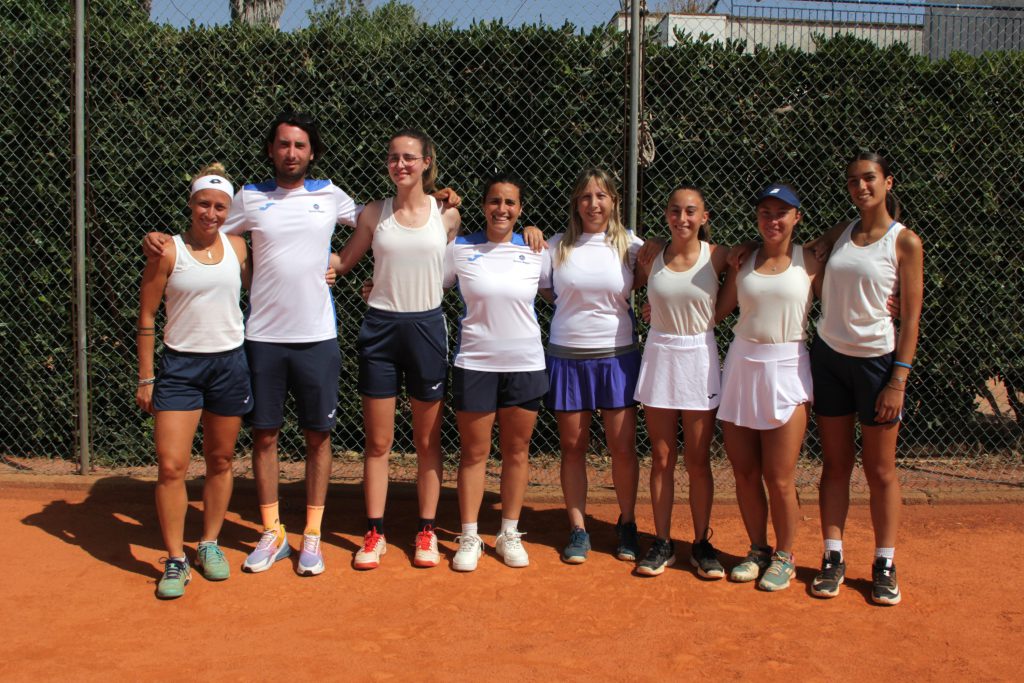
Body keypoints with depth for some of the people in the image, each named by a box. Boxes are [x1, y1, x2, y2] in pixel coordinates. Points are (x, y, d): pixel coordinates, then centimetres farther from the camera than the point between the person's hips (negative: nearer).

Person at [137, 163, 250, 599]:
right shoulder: (167, 252, -4)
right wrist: (146, 378, -3)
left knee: (220, 461, 11)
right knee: (171, 466, -7)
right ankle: (175, 561, 5)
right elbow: (146, 317, -1)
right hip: (179, 365, -3)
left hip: (229, 363, 3)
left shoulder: (237, 247, 5)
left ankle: (210, 545, 27)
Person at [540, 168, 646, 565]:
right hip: (567, 356, 1)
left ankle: (627, 525, 22)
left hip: (617, 356, -1)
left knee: (623, 446, 2)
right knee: (572, 446, 7)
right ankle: (578, 530, 19)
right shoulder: (558, 246, 2)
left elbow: (646, 277, 12)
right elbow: (547, 291, 13)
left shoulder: (631, 245, 0)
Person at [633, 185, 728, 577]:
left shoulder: (717, 257, -6)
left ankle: (701, 543, 19)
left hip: (700, 358, -1)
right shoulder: (651, 255, 0)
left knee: (697, 461, 5)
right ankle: (662, 543, 17)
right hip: (659, 356, 2)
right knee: (662, 458, 7)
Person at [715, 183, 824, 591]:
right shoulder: (743, 260, 10)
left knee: (779, 478, -1)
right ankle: (758, 550, 27)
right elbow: (718, 310, 14)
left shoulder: (809, 262, 1)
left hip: (785, 370, -3)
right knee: (744, 472, 8)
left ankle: (784, 557, 19)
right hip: (740, 366, 3)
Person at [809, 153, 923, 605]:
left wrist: (899, 379, -12)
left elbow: (911, 318, -7)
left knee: (881, 471, 5)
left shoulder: (905, 242, -5)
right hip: (828, 356, 4)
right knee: (835, 465, 8)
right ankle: (832, 559, 16)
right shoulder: (840, 233, 8)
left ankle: (885, 565, 15)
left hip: (876, 360, -4)